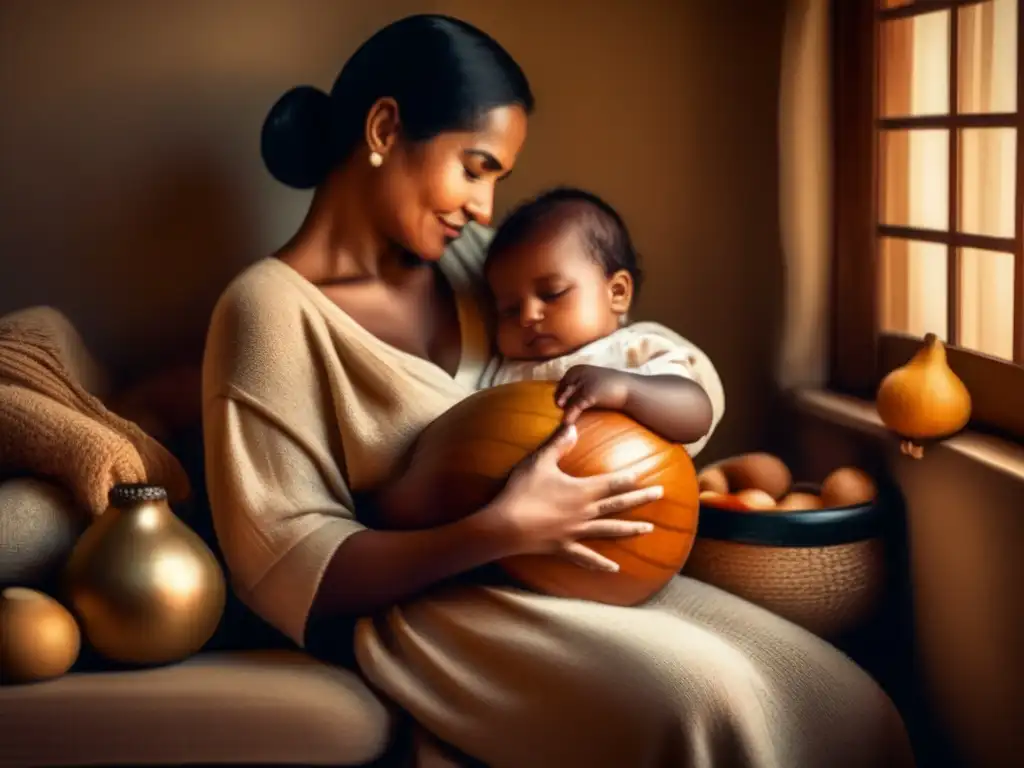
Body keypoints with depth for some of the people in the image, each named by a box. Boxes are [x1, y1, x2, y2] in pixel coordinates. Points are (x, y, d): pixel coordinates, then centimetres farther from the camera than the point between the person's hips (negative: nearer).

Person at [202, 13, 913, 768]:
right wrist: (501, 529, -25)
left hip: (554, 571, 6)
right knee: (699, 698, -30)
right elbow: (292, 575, -15)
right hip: (419, 613, -6)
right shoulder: (272, 308, -11)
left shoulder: (465, 253, 10)